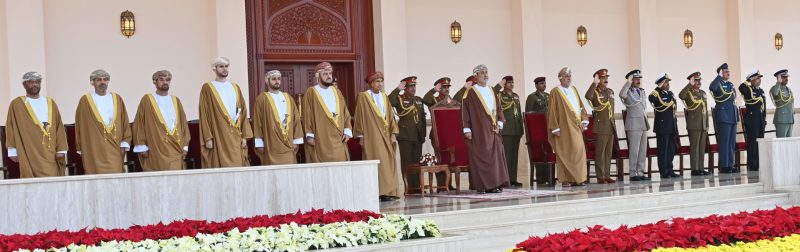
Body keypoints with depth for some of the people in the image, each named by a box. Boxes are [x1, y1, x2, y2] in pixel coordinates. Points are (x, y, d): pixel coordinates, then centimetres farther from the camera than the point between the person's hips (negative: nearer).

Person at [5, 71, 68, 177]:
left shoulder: (51, 103, 13)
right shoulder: (16, 104, 4)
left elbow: (59, 128, 10)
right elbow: (10, 129, 3)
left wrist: (61, 149, 1)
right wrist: (13, 151, -3)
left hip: (51, 156, 3)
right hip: (30, 156, -3)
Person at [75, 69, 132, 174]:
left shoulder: (117, 99, 12)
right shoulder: (85, 101, 4)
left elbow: (125, 123, 11)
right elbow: (80, 125, 4)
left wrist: (124, 143, 1)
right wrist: (81, 148, 1)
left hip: (115, 150, 2)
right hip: (94, 151, -2)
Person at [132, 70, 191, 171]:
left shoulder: (176, 100, 15)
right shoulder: (147, 100, 3)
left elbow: (183, 123, 15)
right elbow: (139, 124, 0)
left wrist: (185, 146, 7)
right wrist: (142, 147, -6)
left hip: (176, 151, 4)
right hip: (156, 150, -4)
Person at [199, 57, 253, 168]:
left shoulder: (235, 87, 15)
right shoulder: (207, 88, 2)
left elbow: (243, 112, 14)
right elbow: (204, 114, -3)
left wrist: (244, 136, 6)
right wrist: (208, 138, -11)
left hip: (236, 138, 4)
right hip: (218, 137, -4)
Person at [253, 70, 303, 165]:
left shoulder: (288, 98, 15)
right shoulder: (262, 99, 2)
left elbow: (296, 119, 13)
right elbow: (257, 122, -2)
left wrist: (296, 141, 6)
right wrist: (259, 144, -9)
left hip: (288, 146, 4)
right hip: (271, 146, -4)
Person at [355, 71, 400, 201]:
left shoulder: (384, 97, 15)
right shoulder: (363, 96, -2)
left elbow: (390, 116, 13)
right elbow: (360, 116, -3)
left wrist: (393, 133, 4)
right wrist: (361, 136, -6)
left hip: (385, 135, 5)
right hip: (372, 135, -5)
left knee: (388, 163, 1)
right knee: (376, 162, -10)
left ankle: (388, 192, 3)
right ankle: (377, 192, -10)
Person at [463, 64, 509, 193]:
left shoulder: (491, 91, 15)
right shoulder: (470, 92, -3)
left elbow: (498, 108, 18)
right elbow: (465, 110, -7)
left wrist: (499, 123, 4)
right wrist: (467, 129, -13)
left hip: (493, 130, 6)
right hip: (478, 130, -6)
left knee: (495, 156, 3)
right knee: (480, 157, -5)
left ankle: (494, 185, 8)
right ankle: (481, 186, -1)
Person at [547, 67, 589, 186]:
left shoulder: (573, 89, 15)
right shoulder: (555, 92, -3)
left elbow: (581, 106, 17)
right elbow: (552, 111, -7)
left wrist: (584, 120, 4)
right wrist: (555, 128, -13)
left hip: (575, 127, 6)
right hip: (563, 126, -6)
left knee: (579, 151, 0)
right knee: (564, 153, -4)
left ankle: (578, 178, 4)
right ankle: (566, 180, -1)